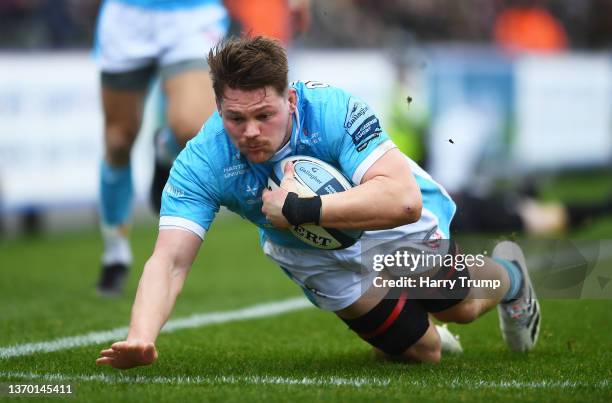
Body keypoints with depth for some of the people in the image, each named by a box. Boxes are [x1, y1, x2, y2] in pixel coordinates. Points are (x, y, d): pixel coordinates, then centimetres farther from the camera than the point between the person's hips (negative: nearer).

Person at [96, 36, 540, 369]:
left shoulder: (334, 111, -41)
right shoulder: (202, 162, -34)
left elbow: (403, 200, -52)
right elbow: (169, 261, -41)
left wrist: (300, 209, -54)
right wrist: (140, 338, -59)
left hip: (396, 228, -2)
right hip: (315, 256, 2)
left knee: (458, 308, 18)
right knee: (420, 351, 5)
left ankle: (509, 275, 55)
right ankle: (422, 333, 44)